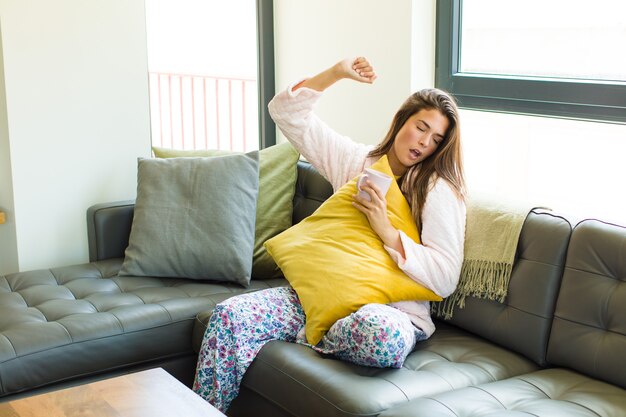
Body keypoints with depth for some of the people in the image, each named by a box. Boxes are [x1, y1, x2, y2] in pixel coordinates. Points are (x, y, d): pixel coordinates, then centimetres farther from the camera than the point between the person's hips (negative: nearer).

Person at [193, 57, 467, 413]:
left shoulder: (441, 191, -1)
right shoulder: (355, 160, 12)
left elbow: (445, 279, -10)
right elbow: (286, 112, 11)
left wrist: (387, 231, -16)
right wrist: (337, 73, 0)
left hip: (391, 308, -3)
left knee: (384, 334, -42)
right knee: (230, 314, -20)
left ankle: (307, 337, -12)